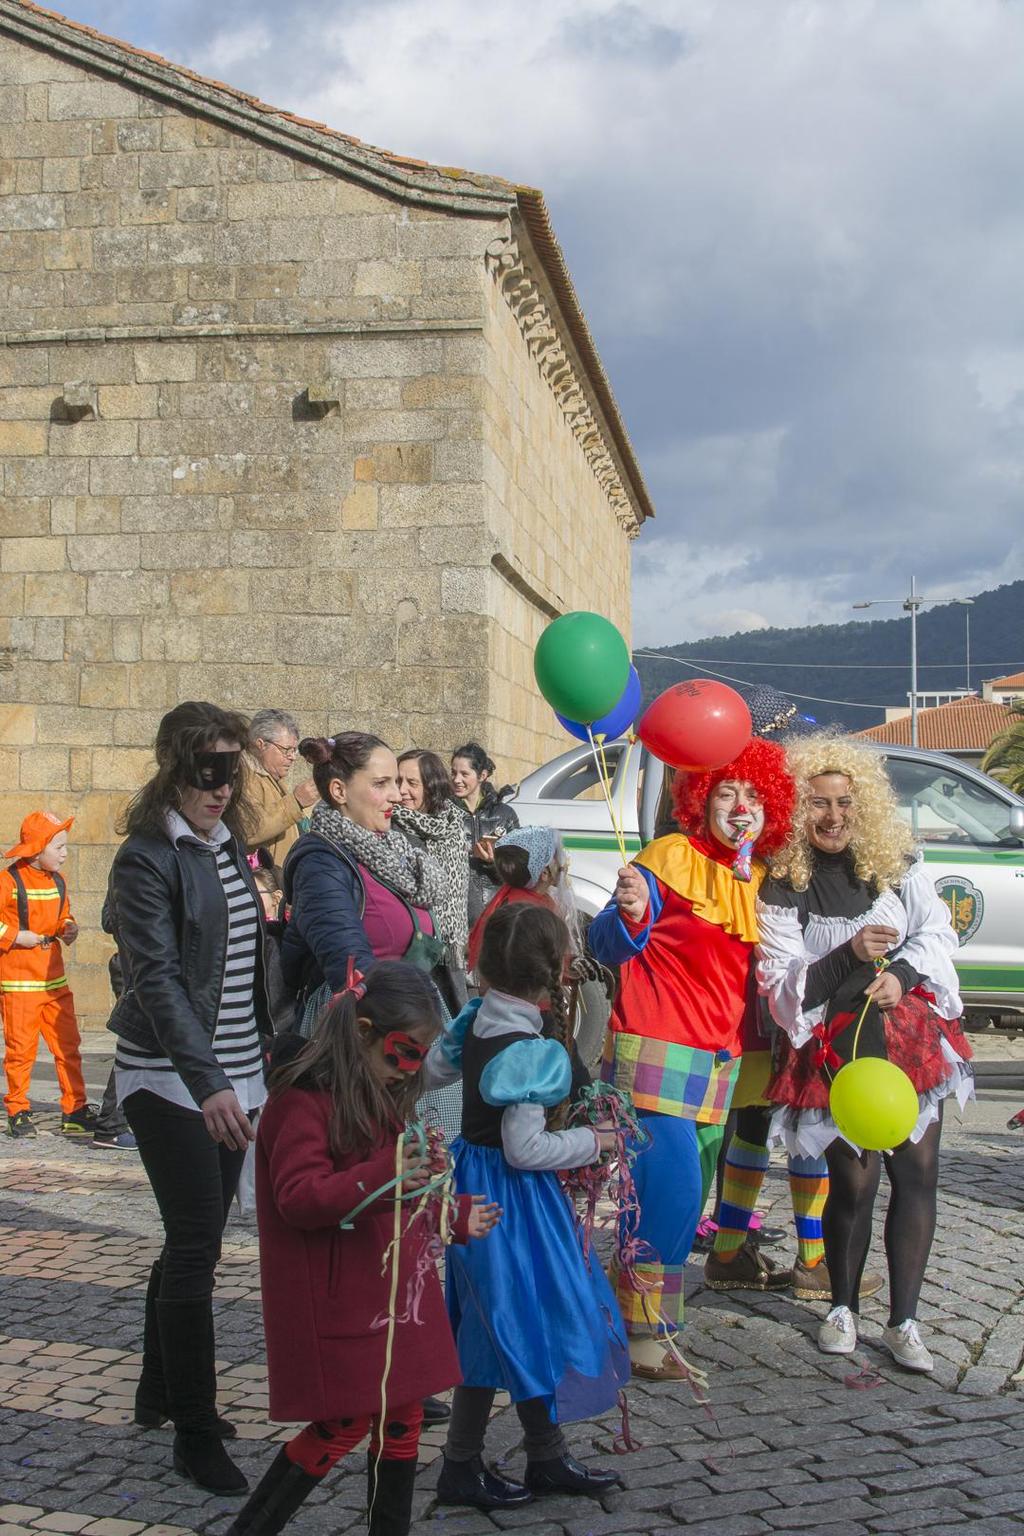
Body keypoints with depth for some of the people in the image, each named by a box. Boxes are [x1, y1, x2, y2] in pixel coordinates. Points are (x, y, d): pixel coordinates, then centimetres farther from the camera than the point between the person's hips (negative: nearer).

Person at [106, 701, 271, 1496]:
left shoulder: (229, 846, 10)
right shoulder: (148, 859, -13)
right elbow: (157, 979, -21)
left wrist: (269, 1058, 15)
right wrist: (206, 1081, -30)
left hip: (235, 1076, 7)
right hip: (171, 1080, -7)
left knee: (194, 1239, 15)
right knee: (196, 1247, -8)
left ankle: (160, 1393, 31)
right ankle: (196, 1435, 1)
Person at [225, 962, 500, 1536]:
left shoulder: (382, 1097, 15)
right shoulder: (304, 1101, -16)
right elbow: (297, 1199, -26)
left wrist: (458, 1217, 28)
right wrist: (382, 1177, -37)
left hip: (397, 1293, 9)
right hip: (339, 1304, -9)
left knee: (403, 1418, 11)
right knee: (345, 1424, -4)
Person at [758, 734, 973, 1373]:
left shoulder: (898, 861, 3)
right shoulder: (783, 888, -6)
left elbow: (938, 931, 5)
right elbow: (783, 983, -9)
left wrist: (901, 972, -13)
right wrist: (849, 955, -23)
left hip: (911, 1030, 3)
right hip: (836, 1045, -3)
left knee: (917, 1173, -1)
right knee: (854, 1180, -2)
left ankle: (904, 1322, 9)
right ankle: (844, 1308, 22)